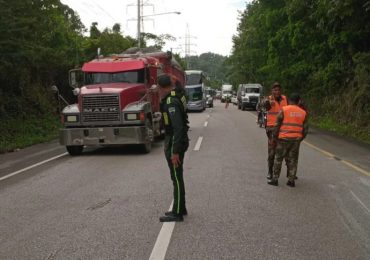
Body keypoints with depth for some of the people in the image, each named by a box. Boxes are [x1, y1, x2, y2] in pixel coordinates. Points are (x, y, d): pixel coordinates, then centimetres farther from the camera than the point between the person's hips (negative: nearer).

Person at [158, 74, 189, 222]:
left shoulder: (171, 102, -22)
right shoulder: (175, 96, 6)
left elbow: (178, 128, -26)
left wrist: (175, 152, -26)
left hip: (174, 145, -10)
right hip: (175, 142, 10)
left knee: (176, 178, -3)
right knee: (177, 177, 16)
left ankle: (177, 213, 5)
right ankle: (180, 209, 26)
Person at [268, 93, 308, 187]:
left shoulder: (284, 110, -4)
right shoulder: (303, 113, 7)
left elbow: (277, 125, -6)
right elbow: (305, 129, 7)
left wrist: (275, 136, 5)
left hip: (284, 138, -3)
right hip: (296, 139, 3)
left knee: (278, 159, 6)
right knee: (293, 160, 10)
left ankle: (275, 179, 8)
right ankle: (291, 180, 10)